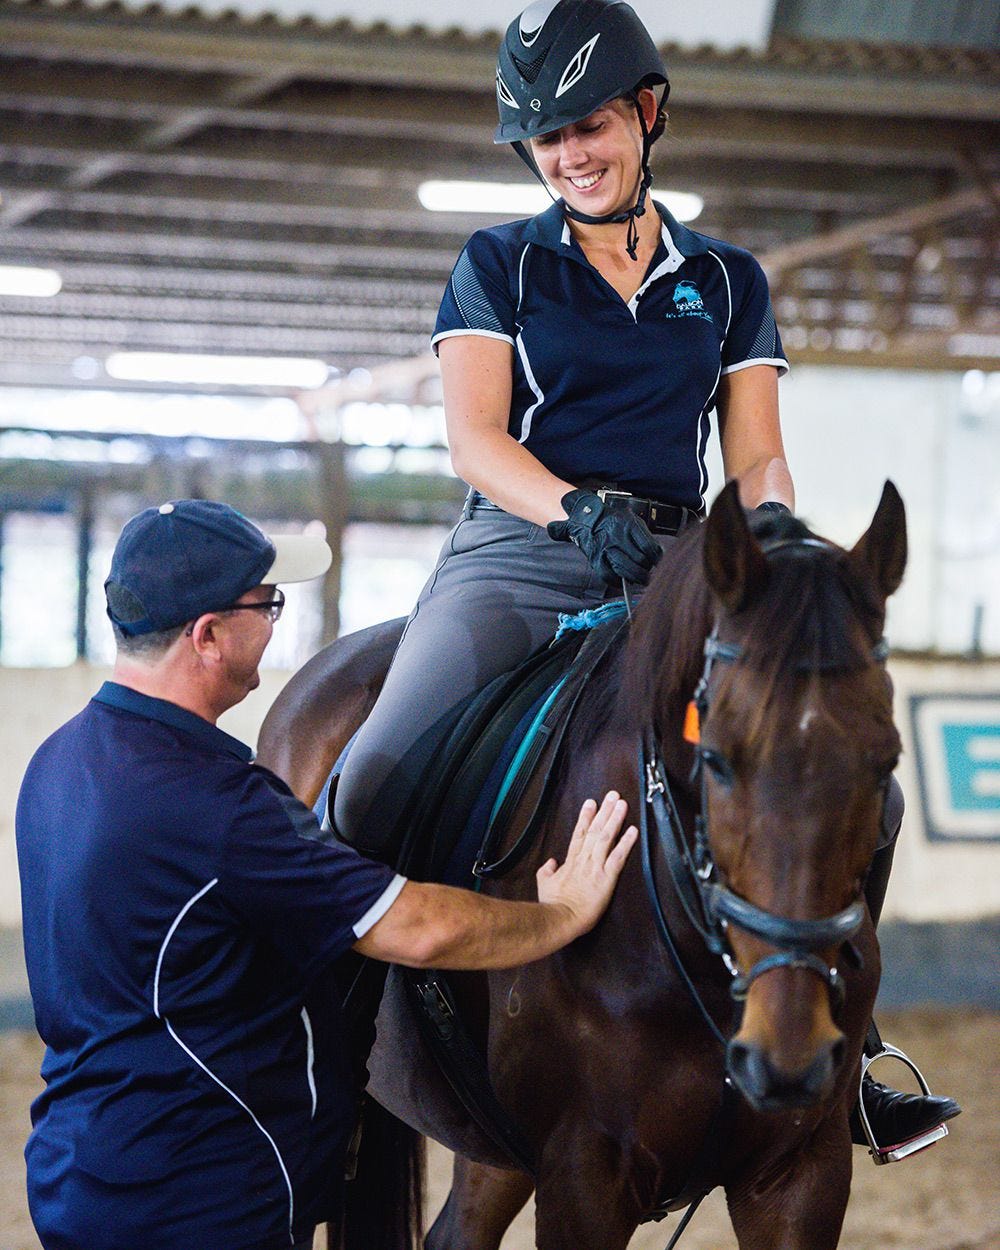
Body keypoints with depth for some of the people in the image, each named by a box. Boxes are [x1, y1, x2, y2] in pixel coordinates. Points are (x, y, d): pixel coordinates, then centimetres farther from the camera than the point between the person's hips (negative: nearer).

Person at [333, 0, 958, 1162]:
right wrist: (580, 510, -21)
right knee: (377, 778, -26)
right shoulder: (499, 266, 9)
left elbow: (755, 456, 11)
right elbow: (475, 436, -2)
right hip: (517, 553, -3)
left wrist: (774, 533, -12)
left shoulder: (728, 281, 16)